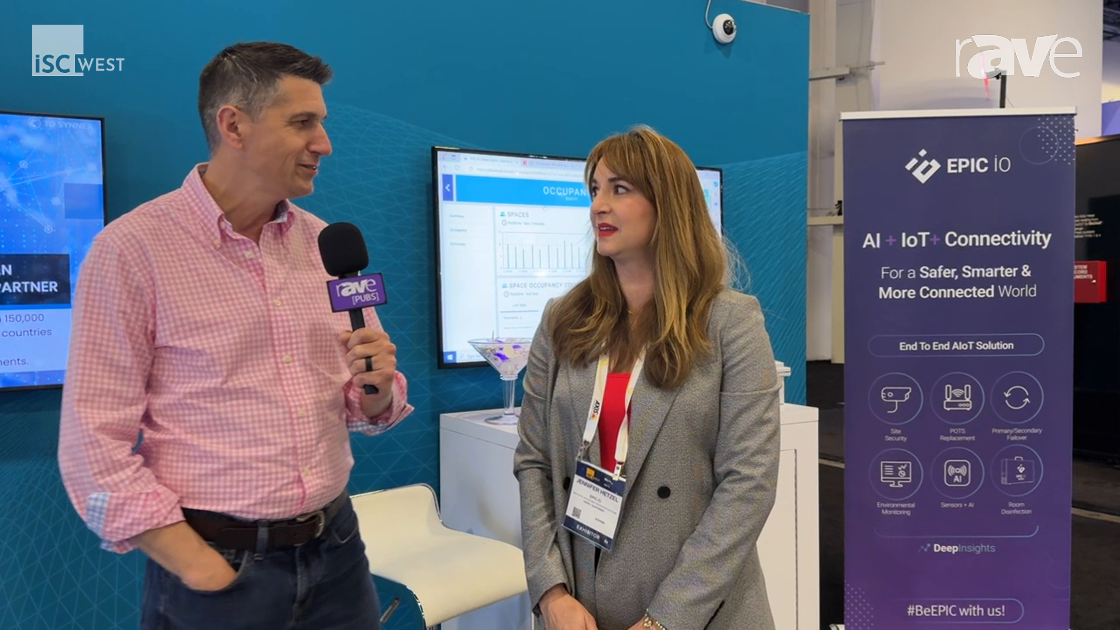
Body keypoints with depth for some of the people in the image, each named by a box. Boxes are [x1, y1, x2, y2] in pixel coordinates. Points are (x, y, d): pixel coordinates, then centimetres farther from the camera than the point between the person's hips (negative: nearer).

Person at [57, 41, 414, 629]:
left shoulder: (325, 245, 3)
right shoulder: (131, 248, -11)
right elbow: (93, 444, -11)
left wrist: (377, 388, -11)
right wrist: (198, 567, -14)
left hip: (337, 550, 5)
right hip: (216, 567, -4)